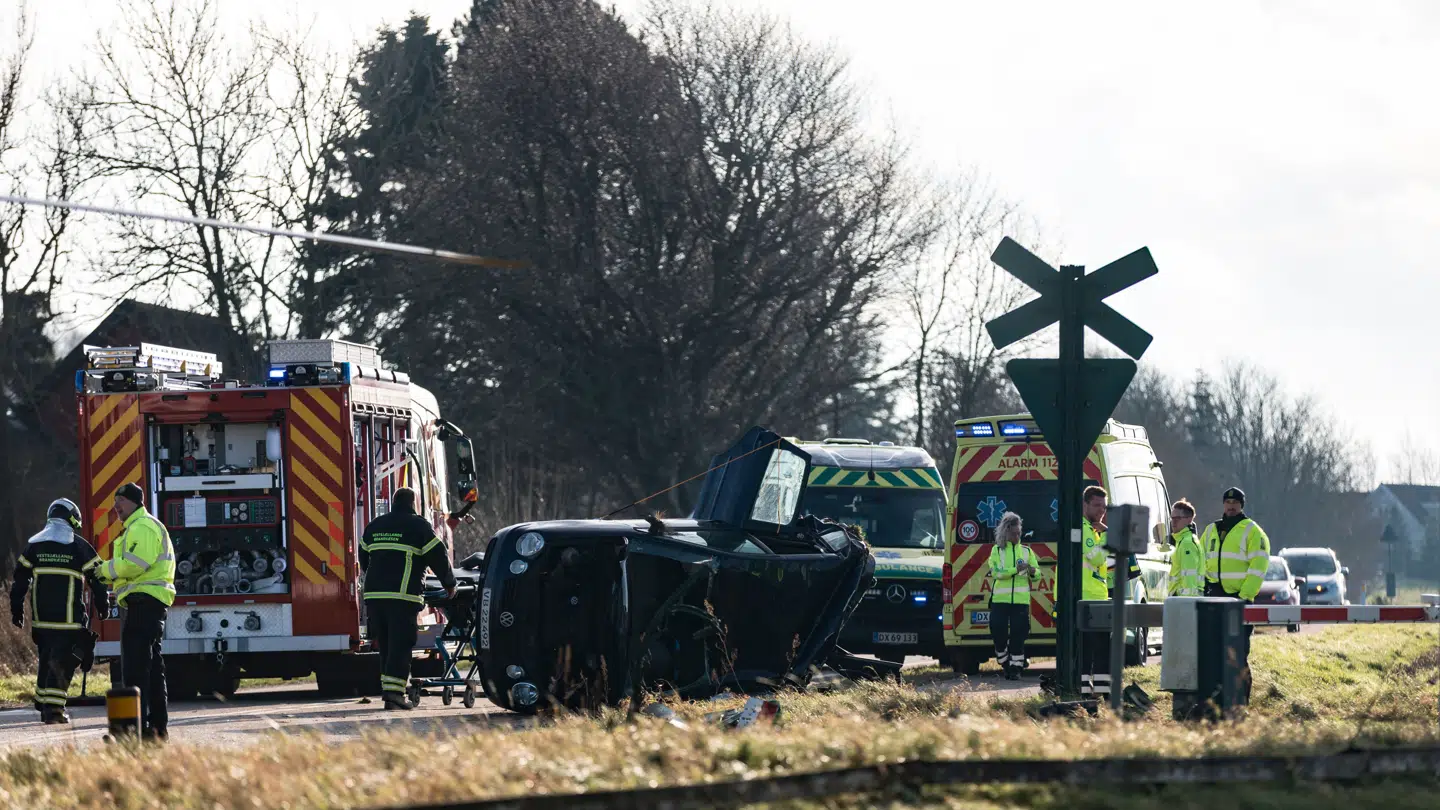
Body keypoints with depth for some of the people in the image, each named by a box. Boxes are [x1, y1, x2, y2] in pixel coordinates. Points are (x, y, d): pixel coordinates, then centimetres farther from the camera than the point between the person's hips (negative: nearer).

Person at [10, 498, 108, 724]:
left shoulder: (34, 545, 9)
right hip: (69, 618, -4)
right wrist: (102, 602, 14)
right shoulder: (79, 546, -2)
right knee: (63, 661, -3)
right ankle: (53, 708, -12)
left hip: (41, 616, 4)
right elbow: (96, 578, 1)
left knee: (47, 659, 16)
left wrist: (16, 609, 14)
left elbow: (20, 580, 10)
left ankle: (43, 705, 21)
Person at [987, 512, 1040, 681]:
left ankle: (1016, 668, -1)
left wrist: (1033, 571, -12)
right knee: (999, 634, -1)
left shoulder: (1026, 551, 13)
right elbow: (995, 572, -9)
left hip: (1021, 600, 1)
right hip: (1000, 599, -1)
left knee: (1018, 636, -6)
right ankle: (1006, 665, 18)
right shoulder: (997, 550, 7)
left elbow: (1037, 575, 11)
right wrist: (1016, 569, -19)